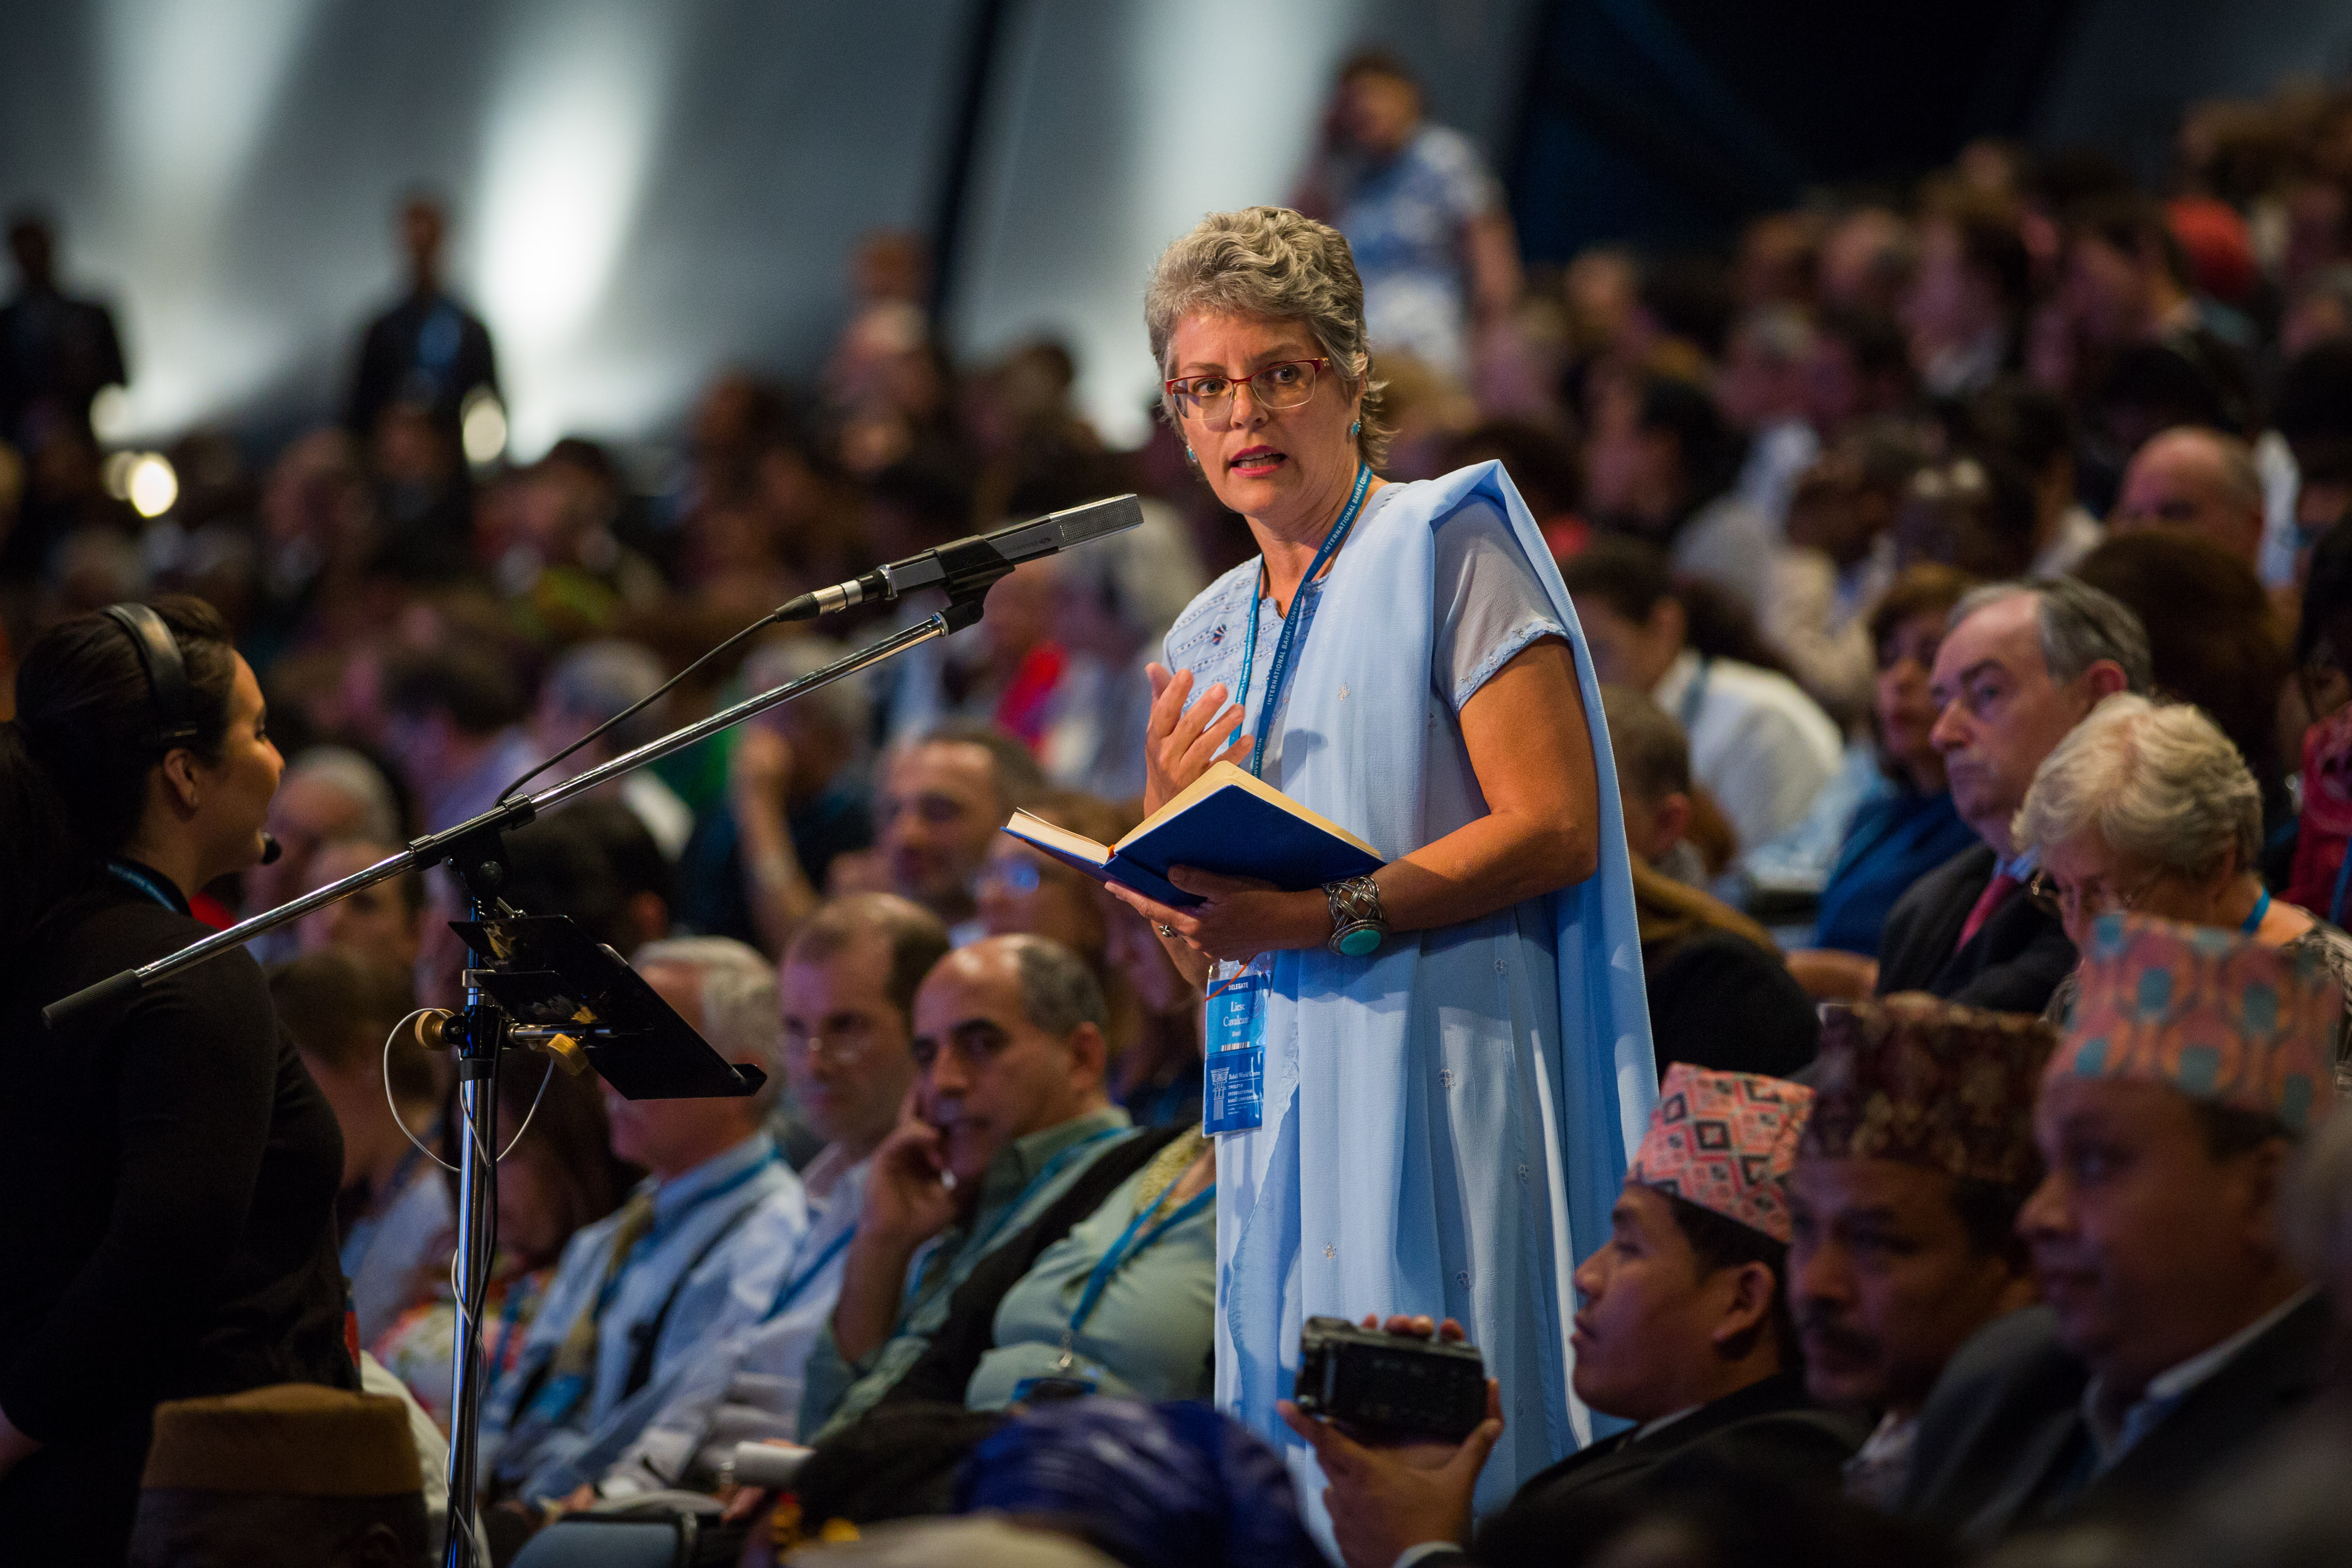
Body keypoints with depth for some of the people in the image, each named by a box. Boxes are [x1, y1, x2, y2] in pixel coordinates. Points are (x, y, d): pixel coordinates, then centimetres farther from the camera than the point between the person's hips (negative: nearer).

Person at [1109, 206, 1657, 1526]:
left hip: (1439, 1067, -7)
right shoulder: (1206, 642, 19)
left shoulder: (1447, 549, -2)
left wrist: (1335, 916, -19)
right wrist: (1175, 818, 1)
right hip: (1279, 1103, 7)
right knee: (1297, 1455, 3)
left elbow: (1555, 825, -11)